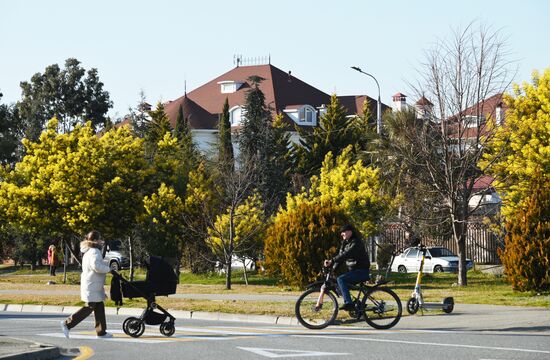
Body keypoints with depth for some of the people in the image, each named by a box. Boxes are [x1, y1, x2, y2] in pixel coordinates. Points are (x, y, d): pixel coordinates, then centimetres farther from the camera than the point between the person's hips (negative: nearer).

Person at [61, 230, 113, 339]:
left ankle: (101, 331, 14)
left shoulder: (88, 251, 17)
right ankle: (67, 324, -5)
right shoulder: (95, 252, -16)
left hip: (94, 286, 11)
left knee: (99, 307, 11)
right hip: (92, 286, -11)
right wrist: (108, 269, -18)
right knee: (89, 307, -7)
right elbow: (96, 266, -30)